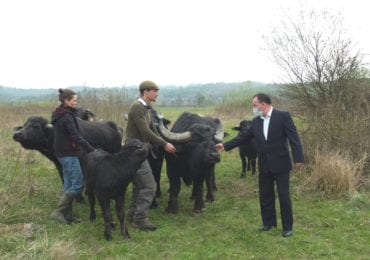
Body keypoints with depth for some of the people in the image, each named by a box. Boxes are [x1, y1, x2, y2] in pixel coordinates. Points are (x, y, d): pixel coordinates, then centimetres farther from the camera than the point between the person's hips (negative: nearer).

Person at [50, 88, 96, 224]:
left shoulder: (58, 114, 14)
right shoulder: (66, 115, -16)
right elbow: (76, 136, -23)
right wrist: (92, 150, -24)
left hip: (62, 153, 10)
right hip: (69, 154, -10)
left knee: (69, 184, 12)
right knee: (78, 184, -6)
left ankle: (67, 215, 16)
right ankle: (58, 212, -4)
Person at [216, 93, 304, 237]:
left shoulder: (283, 116, -10)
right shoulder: (256, 121, 6)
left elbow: (293, 137, -13)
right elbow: (244, 136, 10)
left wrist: (298, 158, -19)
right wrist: (225, 145, 6)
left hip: (280, 164, -5)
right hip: (264, 166, 6)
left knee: (284, 196, 3)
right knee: (265, 195, 13)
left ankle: (287, 226, 16)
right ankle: (269, 222, 28)